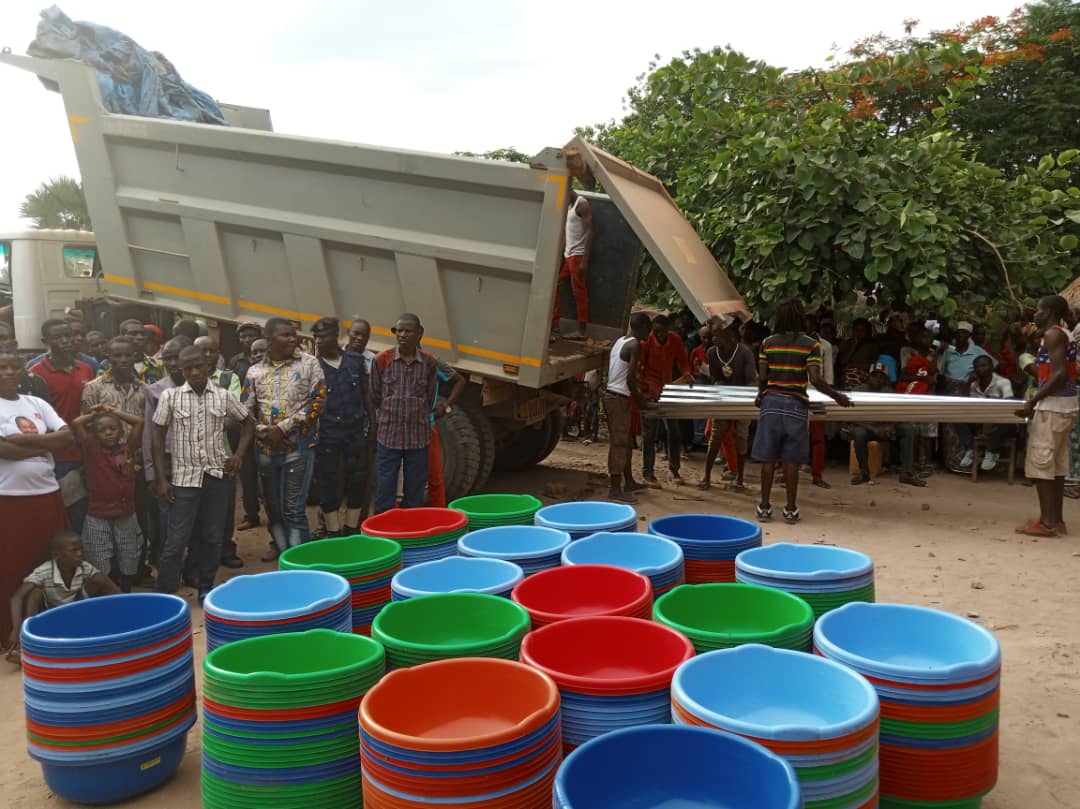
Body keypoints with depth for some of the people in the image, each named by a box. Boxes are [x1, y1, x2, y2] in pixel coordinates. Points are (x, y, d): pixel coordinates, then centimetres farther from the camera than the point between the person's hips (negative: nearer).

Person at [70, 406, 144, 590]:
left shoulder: (127, 448, 3)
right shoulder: (92, 451, -3)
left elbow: (139, 421, -2)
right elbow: (76, 423, -11)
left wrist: (113, 411, 5)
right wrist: (94, 414, 5)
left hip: (126, 516, 2)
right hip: (97, 518, -2)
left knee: (128, 566, 12)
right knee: (101, 570, 3)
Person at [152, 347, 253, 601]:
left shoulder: (223, 396, 0)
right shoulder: (170, 396, -3)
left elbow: (248, 423, 14)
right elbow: (158, 438, 1)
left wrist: (238, 454, 1)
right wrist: (161, 479, -3)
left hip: (217, 476, 2)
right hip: (184, 477, -2)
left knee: (212, 537, 10)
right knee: (176, 540, -2)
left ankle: (205, 587, 25)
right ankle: (164, 594, 8)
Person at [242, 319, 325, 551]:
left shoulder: (309, 363, 0)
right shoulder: (255, 372, 8)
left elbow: (318, 400, -8)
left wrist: (283, 428, -12)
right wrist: (264, 432, -10)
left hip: (299, 446, -4)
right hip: (266, 449, 4)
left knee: (294, 510, -6)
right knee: (273, 510, 10)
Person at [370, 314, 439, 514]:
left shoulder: (429, 363, -1)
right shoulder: (381, 360, -4)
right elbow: (375, 398, 6)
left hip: (418, 438, 1)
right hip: (388, 437, -1)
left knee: (414, 497, 10)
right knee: (384, 497, 4)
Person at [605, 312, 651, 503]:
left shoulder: (620, 341, 14)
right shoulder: (635, 345, -14)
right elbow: (630, 379, -19)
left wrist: (640, 387, 23)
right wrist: (640, 399, -4)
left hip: (611, 394, 10)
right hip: (619, 398, -10)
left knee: (626, 441, 18)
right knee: (619, 443, -7)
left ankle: (629, 482, 27)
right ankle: (615, 490, -5)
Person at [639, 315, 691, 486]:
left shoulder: (676, 340, -2)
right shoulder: (646, 341, -13)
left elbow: (682, 360, 11)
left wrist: (686, 373, -8)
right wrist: (643, 386, -24)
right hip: (650, 392, -5)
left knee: (674, 432, 9)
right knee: (650, 433, -3)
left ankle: (674, 470, 22)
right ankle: (647, 473, 6)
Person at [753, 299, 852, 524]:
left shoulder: (768, 343, 2)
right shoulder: (811, 344, -4)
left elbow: (762, 377, 2)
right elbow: (815, 380, -11)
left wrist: (760, 395, 21)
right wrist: (837, 396, 1)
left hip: (771, 401, 2)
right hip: (796, 404, -1)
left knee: (768, 457, 5)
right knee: (791, 459, 4)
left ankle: (765, 507, 10)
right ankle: (791, 509, 10)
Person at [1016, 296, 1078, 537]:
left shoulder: (1053, 334, -11)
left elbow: (1059, 374, -20)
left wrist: (1032, 401, -21)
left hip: (1052, 407, -9)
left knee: (1040, 463, -6)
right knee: (1057, 464, 11)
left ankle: (1047, 522, -6)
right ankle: (1056, 519, 15)